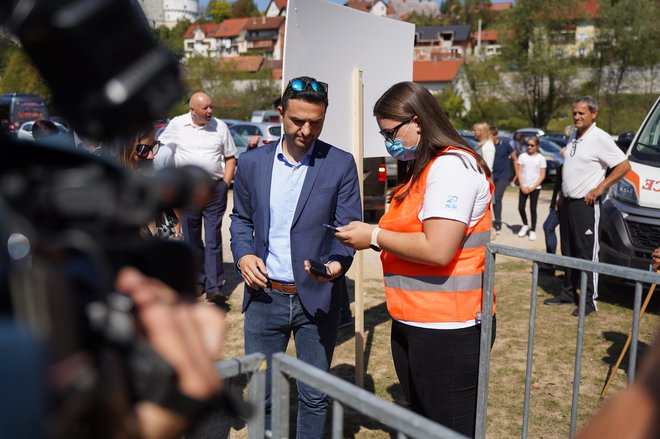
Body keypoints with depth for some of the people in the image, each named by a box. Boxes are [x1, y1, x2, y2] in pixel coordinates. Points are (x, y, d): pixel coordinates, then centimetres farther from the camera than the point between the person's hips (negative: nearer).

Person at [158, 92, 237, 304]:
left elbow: (230, 158, 10)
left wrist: (226, 183, 0)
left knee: (213, 239, -4)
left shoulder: (220, 127, 4)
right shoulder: (177, 124, 3)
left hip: (214, 189, -1)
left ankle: (214, 287, -3)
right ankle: (198, 280, 23)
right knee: (191, 239, 9)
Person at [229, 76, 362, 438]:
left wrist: (338, 263, -25)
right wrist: (243, 254, -6)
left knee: (314, 396, 11)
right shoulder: (252, 163, 2)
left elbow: (348, 228, -5)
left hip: (318, 297, -1)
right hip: (264, 296, 2)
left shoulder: (341, 164, -4)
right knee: (262, 394, 13)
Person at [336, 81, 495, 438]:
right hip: (413, 324, 10)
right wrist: (374, 235, 10)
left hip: (446, 330, -10)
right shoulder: (425, 168, 16)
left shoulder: (452, 166, -15)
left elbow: (437, 249, -24)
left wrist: (374, 237, -14)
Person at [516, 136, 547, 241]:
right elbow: (519, 172, 1)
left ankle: (533, 230, 9)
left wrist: (532, 187, -11)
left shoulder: (541, 158, -4)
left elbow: (542, 176, -4)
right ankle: (525, 225, 24)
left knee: (533, 209, -1)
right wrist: (522, 186, -9)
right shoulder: (522, 156, 2)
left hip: (535, 188, -2)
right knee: (521, 207, 0)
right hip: (523, 187, 2)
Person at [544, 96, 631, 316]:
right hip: (567, 203, 8)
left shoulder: (600, 139, -12)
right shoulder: (573, 137, 13)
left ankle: (590, 300, 1)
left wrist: (600, 188, -15)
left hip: (585, 205, -8)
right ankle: (568, 292, 25)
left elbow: (624, 166, -14)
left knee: (587, 253, -5)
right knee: (568, 251, 14)